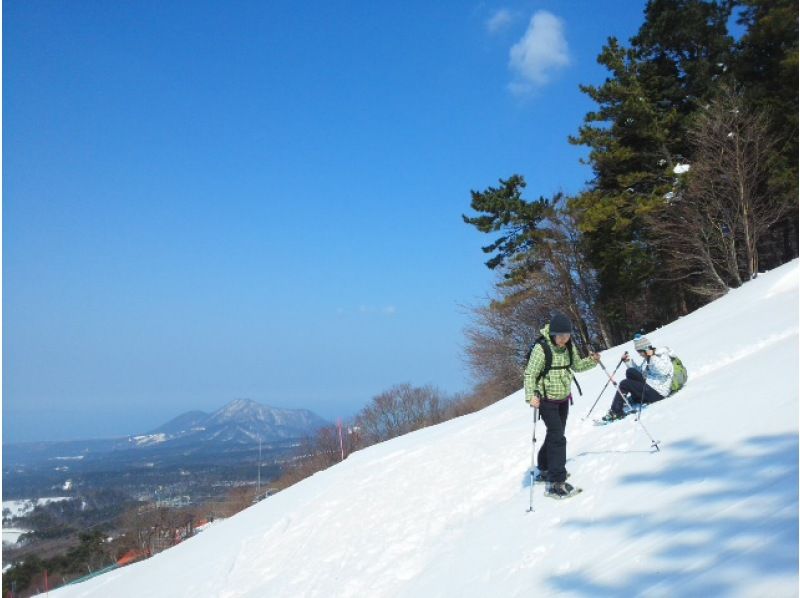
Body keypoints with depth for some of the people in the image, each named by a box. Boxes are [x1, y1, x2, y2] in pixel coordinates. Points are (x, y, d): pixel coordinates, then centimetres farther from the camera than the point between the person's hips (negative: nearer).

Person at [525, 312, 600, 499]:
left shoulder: (569, 347, -2)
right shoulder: (541, 348, -21)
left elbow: (577, 365, 13)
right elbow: (530, 374, -20)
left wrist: (592, 361, -5)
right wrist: (531, 396, -32)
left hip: (564, 398, 7)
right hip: (547, 400, -7)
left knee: (555, 435, 20)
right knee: (558, 438, -15)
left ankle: (545, 469, 40)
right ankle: (556, 483, -12)